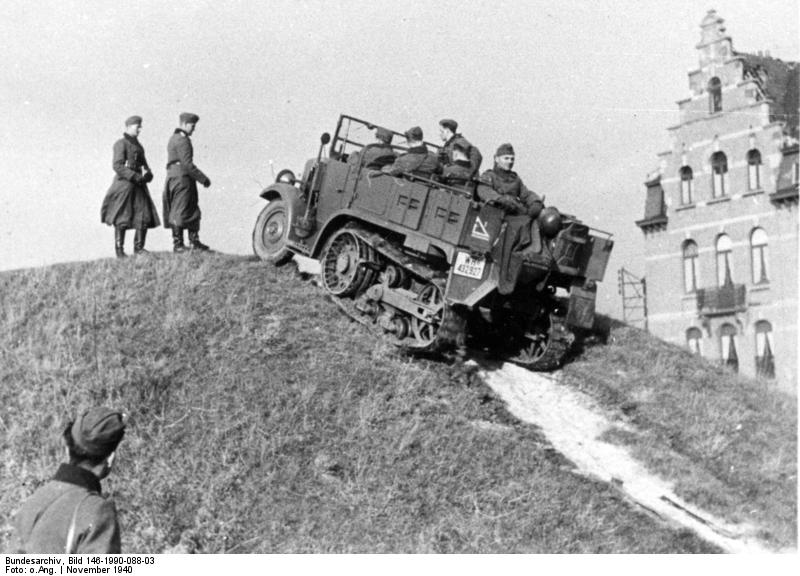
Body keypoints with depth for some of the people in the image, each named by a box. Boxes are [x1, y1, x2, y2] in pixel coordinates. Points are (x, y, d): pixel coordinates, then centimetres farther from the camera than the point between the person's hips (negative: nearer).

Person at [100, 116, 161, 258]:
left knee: (145, 217, 0)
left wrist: (147, 174, -1)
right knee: (122, 220, -4)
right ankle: (119, 250, 1)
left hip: (138, 185, 8)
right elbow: (117, 166, -15)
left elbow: (144, 164, 22)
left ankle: (139, 247, 9)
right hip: (124, 184, -8)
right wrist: (136, 177, -20)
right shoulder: (121, 144, -6)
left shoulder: (137, 145, 19)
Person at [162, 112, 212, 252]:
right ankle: (178, 244, -5)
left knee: (193, 211, 12)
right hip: (182, 178, -10)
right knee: (180, 212, -7)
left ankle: (195, 242, 13)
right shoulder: (183, 140, -13)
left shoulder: (173, 138, 20)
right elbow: (187, 164, -20)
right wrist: (203, 179, -16)